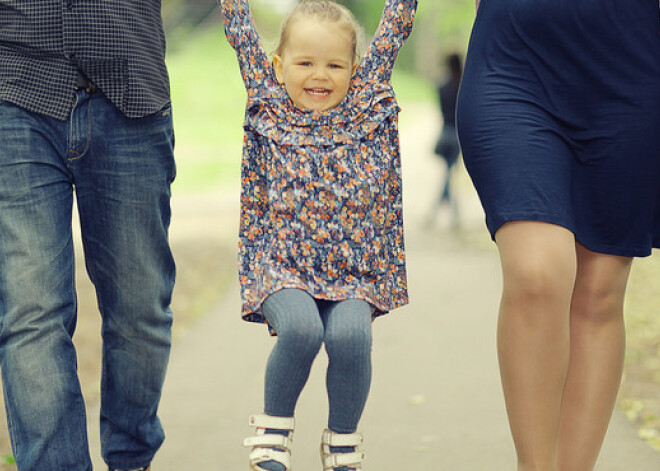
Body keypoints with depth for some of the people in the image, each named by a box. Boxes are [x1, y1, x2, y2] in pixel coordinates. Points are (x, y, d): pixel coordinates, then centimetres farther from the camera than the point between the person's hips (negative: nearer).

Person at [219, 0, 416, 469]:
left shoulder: (367, 101, 9)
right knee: (300, 327, -28)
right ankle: (274, 426, -1)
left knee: (350, 334, -25)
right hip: (282, 266, -1)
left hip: (352, 271, 1)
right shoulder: (268, 103, 8)